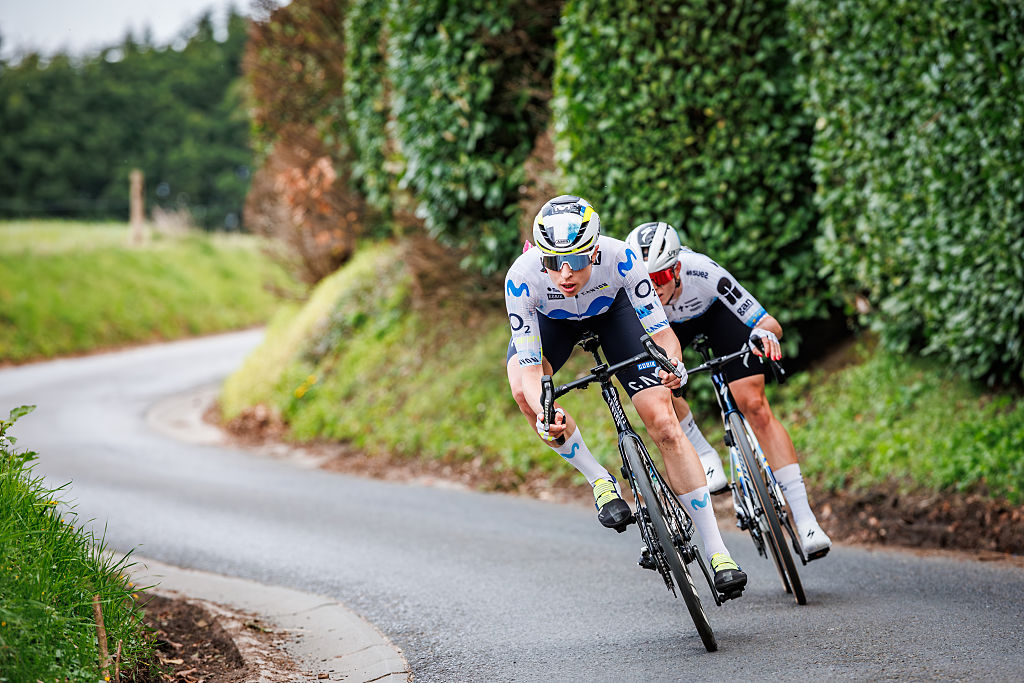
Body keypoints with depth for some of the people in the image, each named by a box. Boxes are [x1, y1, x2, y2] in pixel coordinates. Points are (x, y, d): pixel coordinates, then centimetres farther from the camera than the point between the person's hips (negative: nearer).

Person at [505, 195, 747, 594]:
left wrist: (672, 362, -55)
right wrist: (543, 412, -56)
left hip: (611, 308, 0)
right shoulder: (522, 278, -38)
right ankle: (599, 480, -10)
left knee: (663, 423, -12)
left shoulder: (619, 258, -38)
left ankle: (716, 550, -4)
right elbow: (531, 366, -36)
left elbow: (661, 333, -33)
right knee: (523, 390, -32)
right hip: (551, 320, 1)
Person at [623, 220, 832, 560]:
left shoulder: (704, 273, -40)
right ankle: (706, 457, -4)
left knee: (754, 406, -14)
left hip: (717, 312, -2)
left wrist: (764, 333, -59)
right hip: (665, 324, 2)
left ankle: (804, 517, -12)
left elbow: (770, 324, -38)